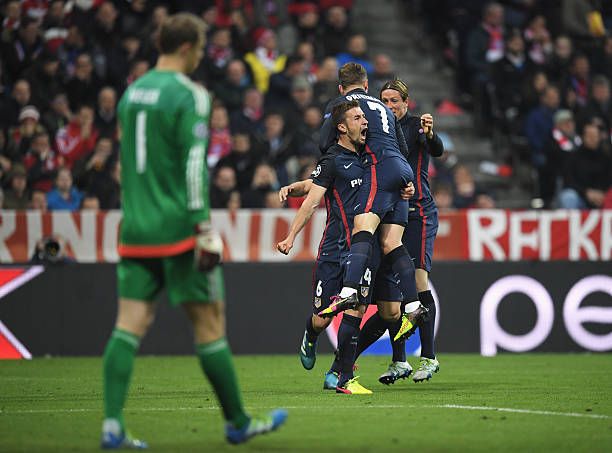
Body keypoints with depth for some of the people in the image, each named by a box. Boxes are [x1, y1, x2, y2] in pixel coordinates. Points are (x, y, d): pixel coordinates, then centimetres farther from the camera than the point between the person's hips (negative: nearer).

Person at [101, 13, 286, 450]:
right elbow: (194, 164, -16)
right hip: (177, 230, -7)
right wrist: (204, 227, -17)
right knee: (209, 322, 3)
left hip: (135, 229, 7)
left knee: (130, 323, 1)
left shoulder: (132, 92, 14)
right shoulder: (188, 95, -9)